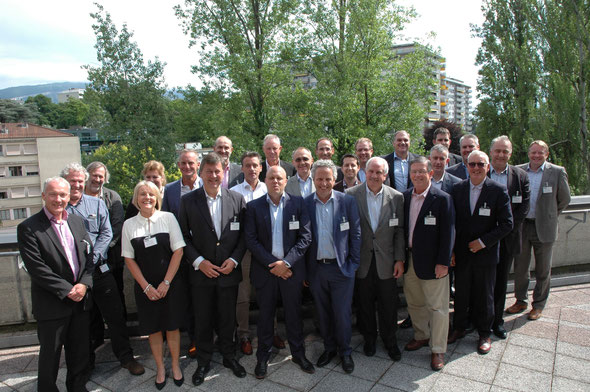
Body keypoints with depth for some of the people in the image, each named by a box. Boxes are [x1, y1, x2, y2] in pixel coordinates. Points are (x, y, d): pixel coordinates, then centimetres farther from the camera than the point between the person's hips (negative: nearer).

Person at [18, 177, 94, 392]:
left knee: (80, 350, 18)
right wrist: (67, 290, -16)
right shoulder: (28, 228, -11)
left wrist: (84, 284, -8)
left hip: (80, 300, 5)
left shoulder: (77, 221, 7)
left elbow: (89, 255, 6)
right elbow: (36, 268, -16)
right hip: (52, 305, -5)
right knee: (50, 354, 10)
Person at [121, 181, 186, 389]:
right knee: (153, 329, 11)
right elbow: (129, 258, 2)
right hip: (145, 287, 1)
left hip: (171, 284, -1)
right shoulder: (129, 224, 0)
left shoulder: (168, 218, -5)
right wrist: (146, 287, -5)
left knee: (172, 326, 8)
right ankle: (160, 367, 31)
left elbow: (178, 251, -6)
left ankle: (175, 365, 29)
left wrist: (166, 283, -9)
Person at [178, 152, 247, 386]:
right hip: (201, 271, 0)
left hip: (229, 271, 1)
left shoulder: (237, 199, -2)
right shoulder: (188, 201, -4)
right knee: (202, 321, 13)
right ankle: (203, 362, 33)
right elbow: (183, 236, -3)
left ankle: (229, 357, 37)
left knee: (227, 319, 15)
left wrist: (234, 259, -9)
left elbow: (244, 234, 1)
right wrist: (198, 261, -13)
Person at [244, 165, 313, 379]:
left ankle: (298, 353, 31)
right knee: (265, 315, 12)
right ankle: (263, 357, 29)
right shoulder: (254, 206, -1)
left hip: (291, 268, 0)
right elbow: (251, 240, -5)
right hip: (265, 269, 0)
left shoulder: (298, 203, -1)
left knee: (294, 313, 12)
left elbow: (305, 236, -5)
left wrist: (286, 262, -13)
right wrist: (272, 263, -13)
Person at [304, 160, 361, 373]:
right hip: (316, 268, 2)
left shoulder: (347, 201, -3)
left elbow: (355, 234, 0)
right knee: (323, 313, 15)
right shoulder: (305, 204, -1)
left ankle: (345, 351, 28)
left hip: (341, 267, -1)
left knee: (343, 313, 6)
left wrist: (354, 263, -2)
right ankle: (329, 347, 36)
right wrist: (303, 268, 0)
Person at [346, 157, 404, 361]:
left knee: (388, 304, 10)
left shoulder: (396, 197, -1)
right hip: (362, 260, -1)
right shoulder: (351, 195, -6)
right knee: (365, 304, 14)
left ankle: (389, 340, 33)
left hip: (386, 261, 1)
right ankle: (369, 338, 36)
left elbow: (400, 231, 2)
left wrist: (400, 259, -1)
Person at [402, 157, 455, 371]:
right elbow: (402, 227, 8)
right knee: (414, 302, 18)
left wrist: (443, 262, -14)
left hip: (432, 262, -5)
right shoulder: (405, 196, 4)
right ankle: (421, 336, 39)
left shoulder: (442, 199, -10)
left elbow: (448, 233, -11)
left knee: (437, 306, 6)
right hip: (409, 259, 5)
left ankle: (438, 349, 20)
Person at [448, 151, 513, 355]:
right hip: (461, 253, 2)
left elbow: (507, 224, -8)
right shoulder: (457, 189, 0)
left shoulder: (498, 190, -7)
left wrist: (483, 242, -14)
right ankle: (458, 328, 33)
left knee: (484, 296, 11)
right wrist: (451, 249, -1)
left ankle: (484, 334, 31)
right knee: (460, 294, 13)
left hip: (486, 253, -2)